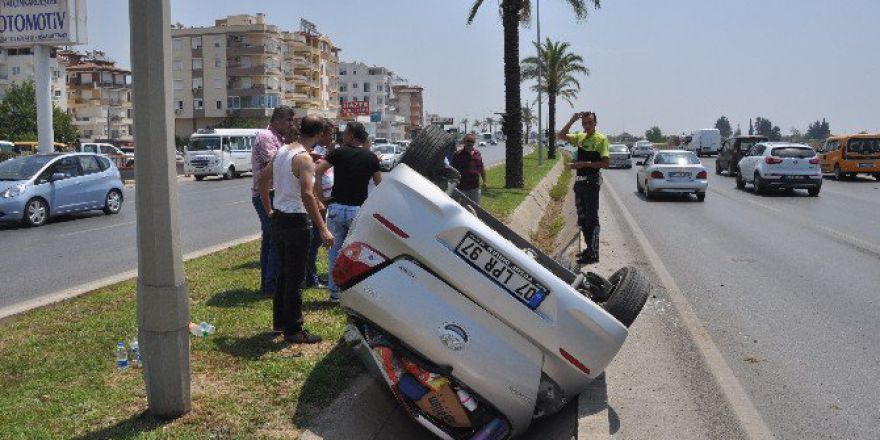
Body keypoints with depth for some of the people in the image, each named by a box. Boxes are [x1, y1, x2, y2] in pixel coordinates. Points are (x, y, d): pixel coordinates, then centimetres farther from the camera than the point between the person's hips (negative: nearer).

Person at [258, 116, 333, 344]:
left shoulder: (283, 151, 9)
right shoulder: (304, 158, -18)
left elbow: (263, 179, 18)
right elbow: (307, 195, -29)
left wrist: (269, 211, 23)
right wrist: (323, 229, -28)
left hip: (278, 219, 9)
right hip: (296, 221, -9)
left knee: (285, 273, 21)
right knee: (296, 278, 0)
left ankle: (279, 322, 31)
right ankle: (293, 330, 8)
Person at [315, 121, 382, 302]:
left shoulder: (339, 152, -1)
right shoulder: (371, 157, 3)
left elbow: (316, 172, -11)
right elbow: (379, 184, 7)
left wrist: (320, 196, -3)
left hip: (336, 208, 0)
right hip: (358, 210, 0)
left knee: (335, 252, 11)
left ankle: (334, 292, 16)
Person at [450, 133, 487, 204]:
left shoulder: (477, 154, 9)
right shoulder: (458, 154, -6)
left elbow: (482, 168, 18)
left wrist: (484, 181, 19)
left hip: (475, 187, 4)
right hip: (462, 188, -4)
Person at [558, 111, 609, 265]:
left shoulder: (601, 139, -8)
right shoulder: (580, 137, 12)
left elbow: (605, 163, -13)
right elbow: (562, 136, 9)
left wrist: (585, 163, -20)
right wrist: (572, 120, -1)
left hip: (592, 182, -7)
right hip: (580, 180, 7)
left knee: (591, 217, -8)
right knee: (582, 217, 14)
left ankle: (593, 254, -7)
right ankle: (590, 248, 26)